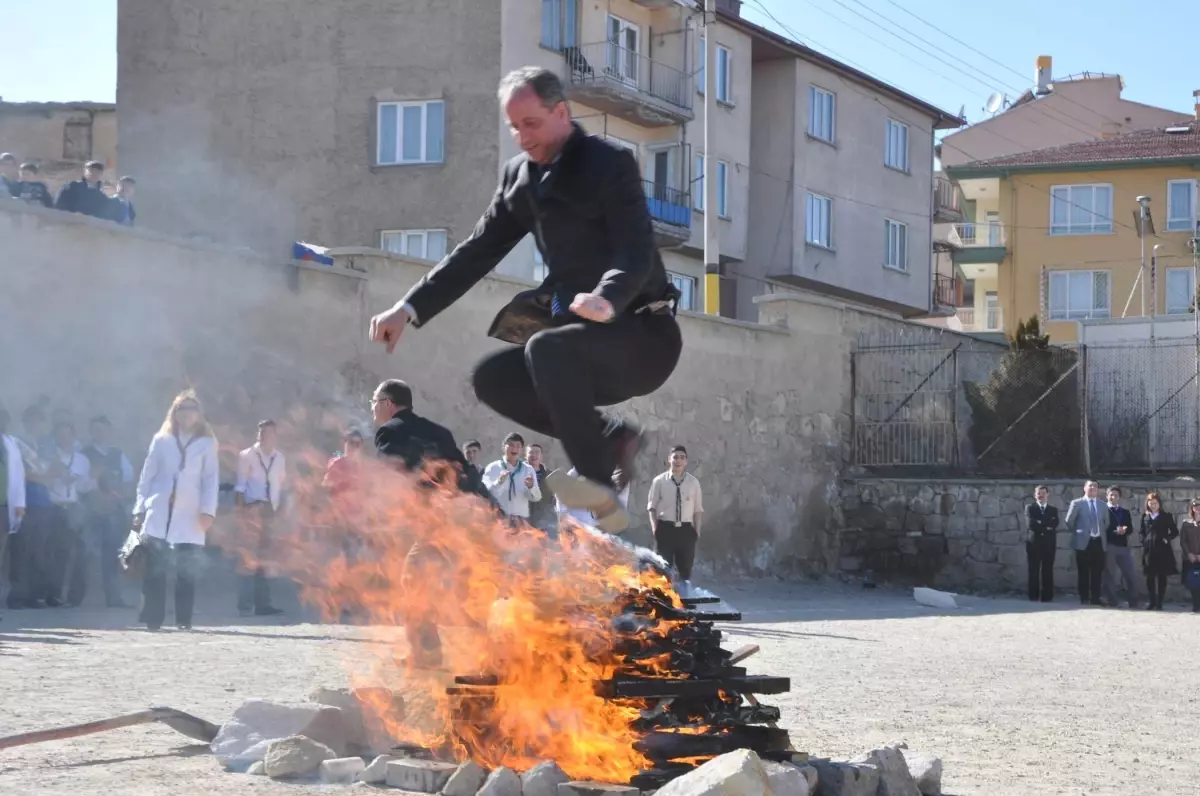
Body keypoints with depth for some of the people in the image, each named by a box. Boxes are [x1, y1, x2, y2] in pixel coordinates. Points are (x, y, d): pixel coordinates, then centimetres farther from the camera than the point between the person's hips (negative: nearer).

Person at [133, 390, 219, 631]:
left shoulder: (206, 443, 8)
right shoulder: (161, 440, 11)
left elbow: (211, 479, 3)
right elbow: (147, 477, 10)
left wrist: (208, 510, -9)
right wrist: (140, 509, 3)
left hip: (190, 516, -1)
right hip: (159, 514, 1)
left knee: (187, 571, -4)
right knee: (154, 570, -5)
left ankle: (184, 620, 1)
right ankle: (153, 619, -2)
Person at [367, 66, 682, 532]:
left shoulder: (610, 165, -12)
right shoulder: (520, 175, 10)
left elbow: (637, 253, -25)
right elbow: (477, 251, 12)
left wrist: (607, 301, -46)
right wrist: (409, 310, 1)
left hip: (641, 334, -8)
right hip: (585, 337, 8)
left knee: (549, 348, -33)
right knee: (492, 378, -4)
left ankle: (601, 498, -30)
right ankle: (610, 439, 2)